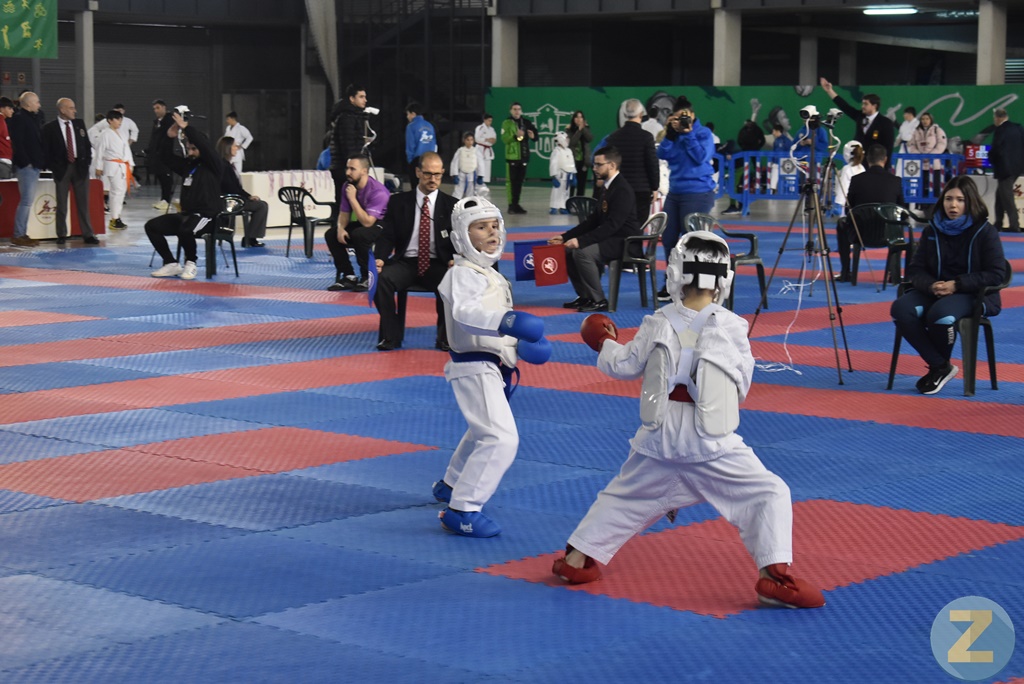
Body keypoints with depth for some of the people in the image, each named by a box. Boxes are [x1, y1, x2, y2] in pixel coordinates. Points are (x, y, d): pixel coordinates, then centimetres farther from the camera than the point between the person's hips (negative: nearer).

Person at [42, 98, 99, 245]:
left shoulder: (79, 123, 7)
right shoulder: (49, 128, -4)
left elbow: (87, 144, 11)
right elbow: (46, 151, -3)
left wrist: (88, 162, 2)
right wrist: (53, 167, -8)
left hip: (80, 167, 3)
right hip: (62, 168, -3)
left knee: (83, 203, 3)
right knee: (61, 204, 4)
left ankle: (88, 235, 4)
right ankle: (61, 235, 12)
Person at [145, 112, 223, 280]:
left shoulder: (213, 166, -6)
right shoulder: (187, 165, 13)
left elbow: (205, 146, -23)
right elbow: (166, 158, 11)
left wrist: (186, 127, -26)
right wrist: (170, 137, -4)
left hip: (206, 216, -8)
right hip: (186, 213, 8)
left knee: (185, 229, -38)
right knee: (152, 226, -5)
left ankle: (190, 264, -12)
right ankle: (172, 264, -1)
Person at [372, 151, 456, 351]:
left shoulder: (451, 205, 9)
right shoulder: (398, 202, 9)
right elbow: (387, 236, 3)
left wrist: (454, 260, -18)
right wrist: (379, 258, -17)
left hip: (438, 265, 0)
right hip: (405, 263, 0)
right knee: (381, 278, -31)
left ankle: (445, 337, -14)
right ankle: (391, 335, -15)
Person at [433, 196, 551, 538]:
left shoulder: (491, 275, 15)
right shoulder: (462, 274, -17)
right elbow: (464, 311, -37)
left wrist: (518, 348, 6)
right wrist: (505, 321, -51)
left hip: (490, 366, 11)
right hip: (474, 368, -11)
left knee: (484, 433, 30)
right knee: (501, 439, -21)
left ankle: (450, 485, 51)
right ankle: (462, 510, -17)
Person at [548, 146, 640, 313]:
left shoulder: (623, 190, -18)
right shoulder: (606, 187, 11)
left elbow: (613, 225, -26)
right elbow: (595, 220, 15)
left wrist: (581, 240, -30)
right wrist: (565, 236, 7)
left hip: (625, 242, -10)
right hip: (610, 238, 10)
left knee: (583, 252, -27)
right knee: (569, 250, 3)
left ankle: (598, 301, -15)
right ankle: (584, 296, 11)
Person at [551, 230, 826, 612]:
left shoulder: (658, 325, 0)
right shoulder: (731, 327, -7)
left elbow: (624, 366, 11)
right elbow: (741, 386, 0)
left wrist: (606, 345, 31)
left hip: (659, 438, 4)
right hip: (710, 444, -4)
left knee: (624, 497, 23)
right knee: (769, 495, 2)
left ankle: (577, 558, 31)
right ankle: (774, 575, -11)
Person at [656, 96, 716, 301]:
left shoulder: (703, 133, -4)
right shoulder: (673, 135, 10)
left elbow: (700, 157, -15)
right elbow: (662, 154, 1)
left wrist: (688, 134, -14)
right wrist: (670, 133, -8)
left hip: (698, 193, -6)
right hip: (675, 192, 6)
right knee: (668, 238, 7)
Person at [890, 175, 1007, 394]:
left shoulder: (985, 232, -4)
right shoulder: (931, 230, 8)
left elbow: (996, 274, -9)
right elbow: (915, 269, 7)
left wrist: (956, 285, -20)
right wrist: (931, 285, -18)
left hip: (974, 295, -5)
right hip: (934, 291, 5)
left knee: (940, 313, -37)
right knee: (901, 309, -26)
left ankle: (939, 368, -7)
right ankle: (940, 366, -15)